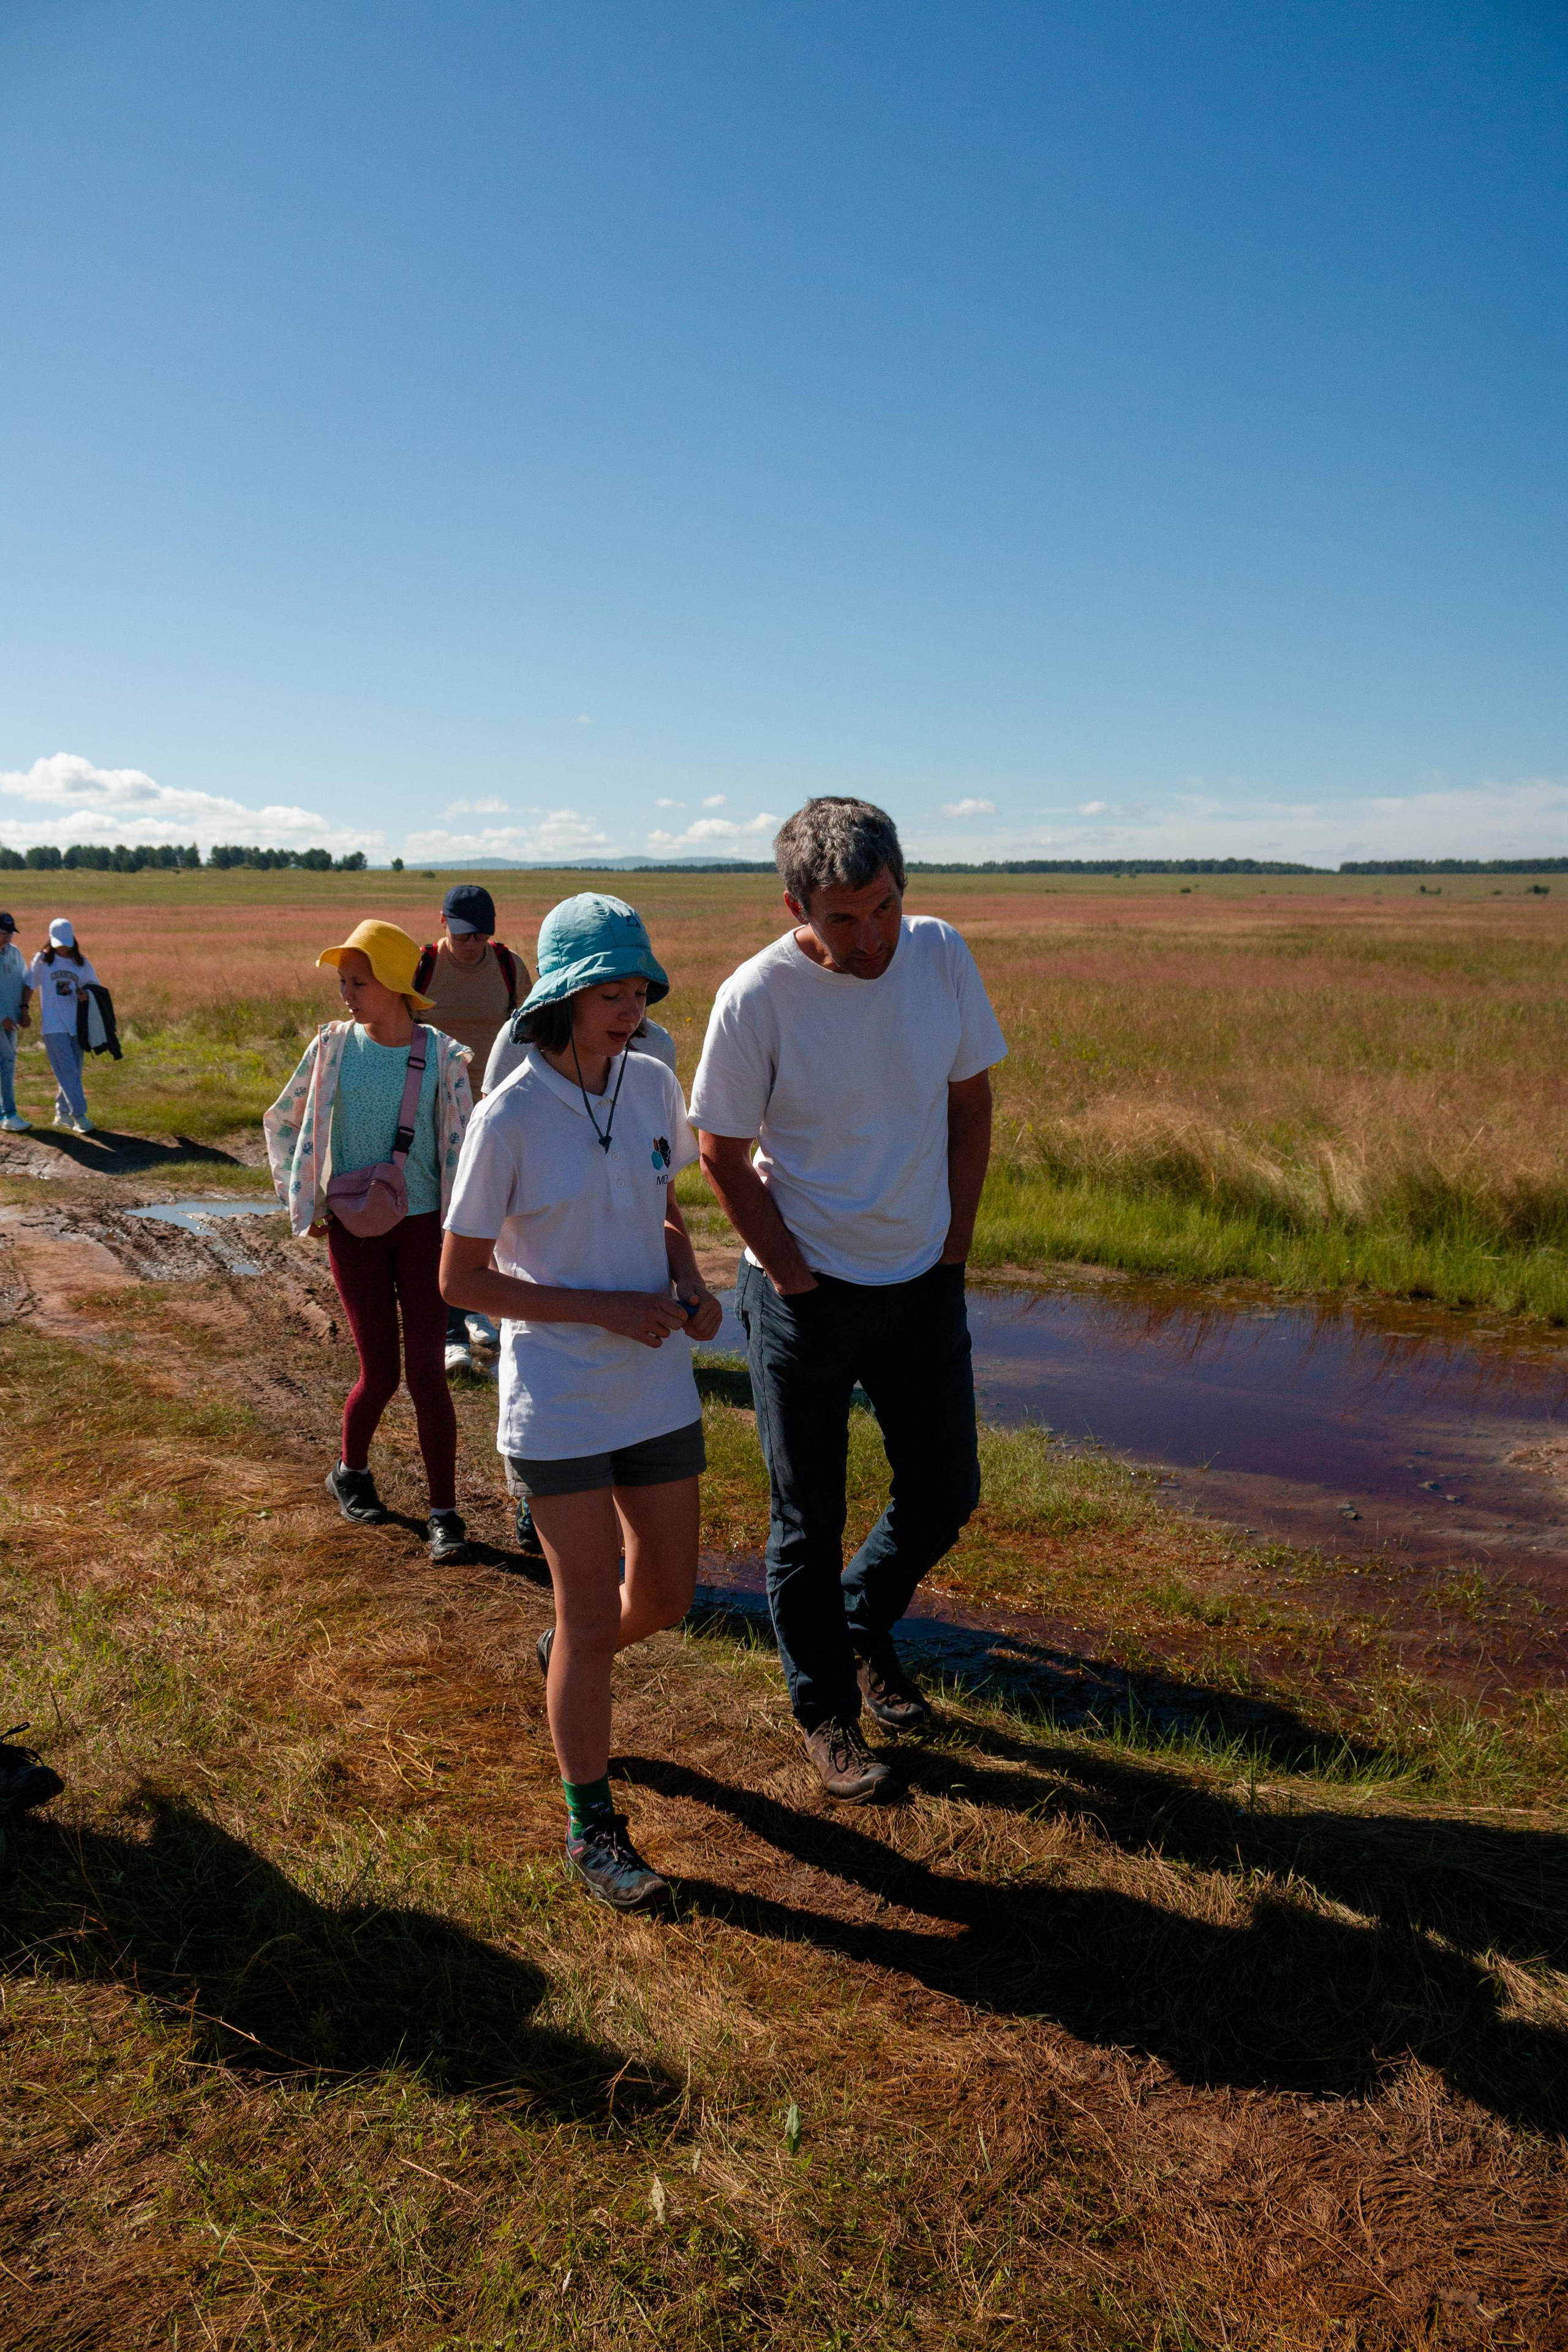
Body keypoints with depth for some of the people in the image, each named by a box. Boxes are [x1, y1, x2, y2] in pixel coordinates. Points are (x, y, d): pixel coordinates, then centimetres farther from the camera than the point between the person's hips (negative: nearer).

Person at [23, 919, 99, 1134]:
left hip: (76, 1023, 4)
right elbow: (30, 985, 6)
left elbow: (93, 984, 17)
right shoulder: (42, 960, 1)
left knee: (73, 1071, 9)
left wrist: (86, 993, -5)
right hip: (52, 1025, -4)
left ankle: (62, 1113, 23)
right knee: (67, 1070, -11)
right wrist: (24, 1009, -3)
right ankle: (79, 1116, -14)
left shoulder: (81, 963, 8)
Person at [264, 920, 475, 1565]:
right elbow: (282, 1120, 13)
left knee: (427, 1372, -2)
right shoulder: (334, 1046, -1)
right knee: (380, 1372, 3)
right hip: (353, 1228, 1)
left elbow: (462, 1150, -2)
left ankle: (445, 1512, 9)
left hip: (421, 1226, -1)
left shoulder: (443, 1056, -6)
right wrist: (299, 1200, 6)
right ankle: (350, 1472, 33)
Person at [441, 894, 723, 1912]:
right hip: (560, 1399, -5)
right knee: (592, 1610, 3)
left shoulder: (654, 1086, -1)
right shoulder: (509, 1119, -16)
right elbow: (461, 1278, -11)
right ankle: (592, 1826, 24)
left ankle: (567, 1662, 49)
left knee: (665, 1598, 15)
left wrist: (691, 1286, -8)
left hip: (658, 1388, 5)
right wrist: (606, 1310, -18)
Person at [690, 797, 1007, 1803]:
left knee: (946, 1494, 14)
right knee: (809, 1522, 8)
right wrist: (796, 1276, -9)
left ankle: (865, 1623, 43)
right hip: (806, 1294, -4)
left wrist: (955, 1246, 2)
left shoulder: (941, 954, -7)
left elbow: (972, 1102, 4)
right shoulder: (758, 997, -19)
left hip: (925, 1284, 4)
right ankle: (827, 1712, 30)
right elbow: (723, 1154, -10)